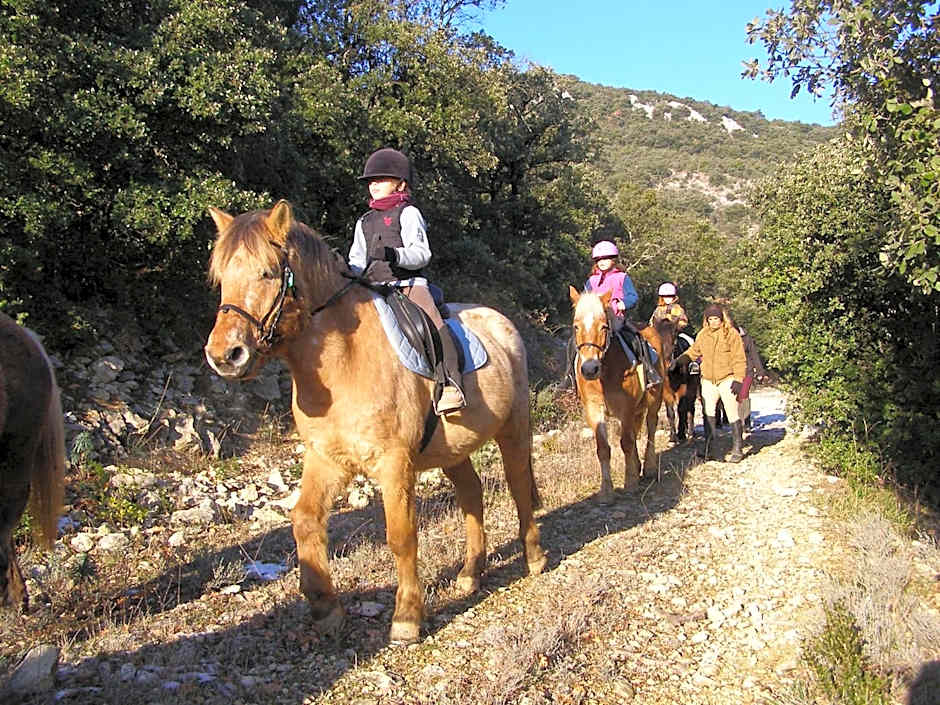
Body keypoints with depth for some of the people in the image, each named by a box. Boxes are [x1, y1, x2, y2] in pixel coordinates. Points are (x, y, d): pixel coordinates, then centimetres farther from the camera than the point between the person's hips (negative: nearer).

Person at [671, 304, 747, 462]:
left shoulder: (732, 333, -5)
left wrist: (738, 379, -15)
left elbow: (739, 359, -7)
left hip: (727, 380, -4)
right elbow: (693, 352, 23)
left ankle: (737, 450, 11)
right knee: (708, 416, 5)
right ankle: (709, 450, 12)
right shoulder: (702, 335, 8)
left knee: (733, 415, 0)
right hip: (708, 381, 5)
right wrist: (678, 360, 9)